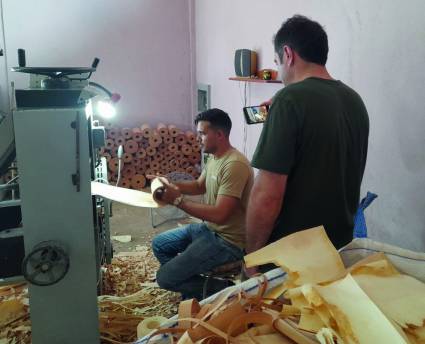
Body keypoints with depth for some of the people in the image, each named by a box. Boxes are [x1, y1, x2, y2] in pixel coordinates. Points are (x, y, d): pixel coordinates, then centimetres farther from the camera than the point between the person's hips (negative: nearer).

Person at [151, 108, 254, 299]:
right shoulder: (214, 158, 6)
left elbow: (219, 214, -31)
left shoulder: (235, 164, -27)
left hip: (227, 241, -10)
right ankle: (192, 291, 20)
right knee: (159, 245, 17)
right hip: (209, 229, 10)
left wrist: (177, 200, -24)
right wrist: (171, 185, 1)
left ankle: (221, 289, 5)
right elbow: (200, 186, 20)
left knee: (165, 278, -10)